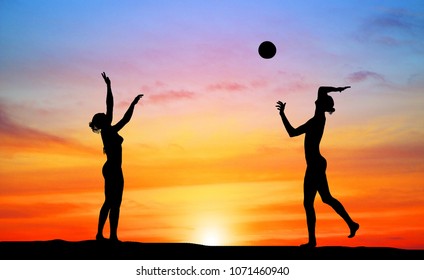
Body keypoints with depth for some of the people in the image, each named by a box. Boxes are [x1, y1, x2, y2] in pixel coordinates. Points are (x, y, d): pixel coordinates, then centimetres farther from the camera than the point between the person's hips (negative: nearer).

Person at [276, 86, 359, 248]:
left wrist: (336, 89, -2)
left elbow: (321, 90, -19)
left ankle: (312, 240, -3)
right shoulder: (315, 121, 18)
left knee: (308, 202, -7)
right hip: (316, 164, 10)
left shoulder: (319, 118, -8)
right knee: (327, 198, 17)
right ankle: (351, 224, 25)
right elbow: (292, 133, 22)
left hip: (315, 165, -10)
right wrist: (282, 115, 23)